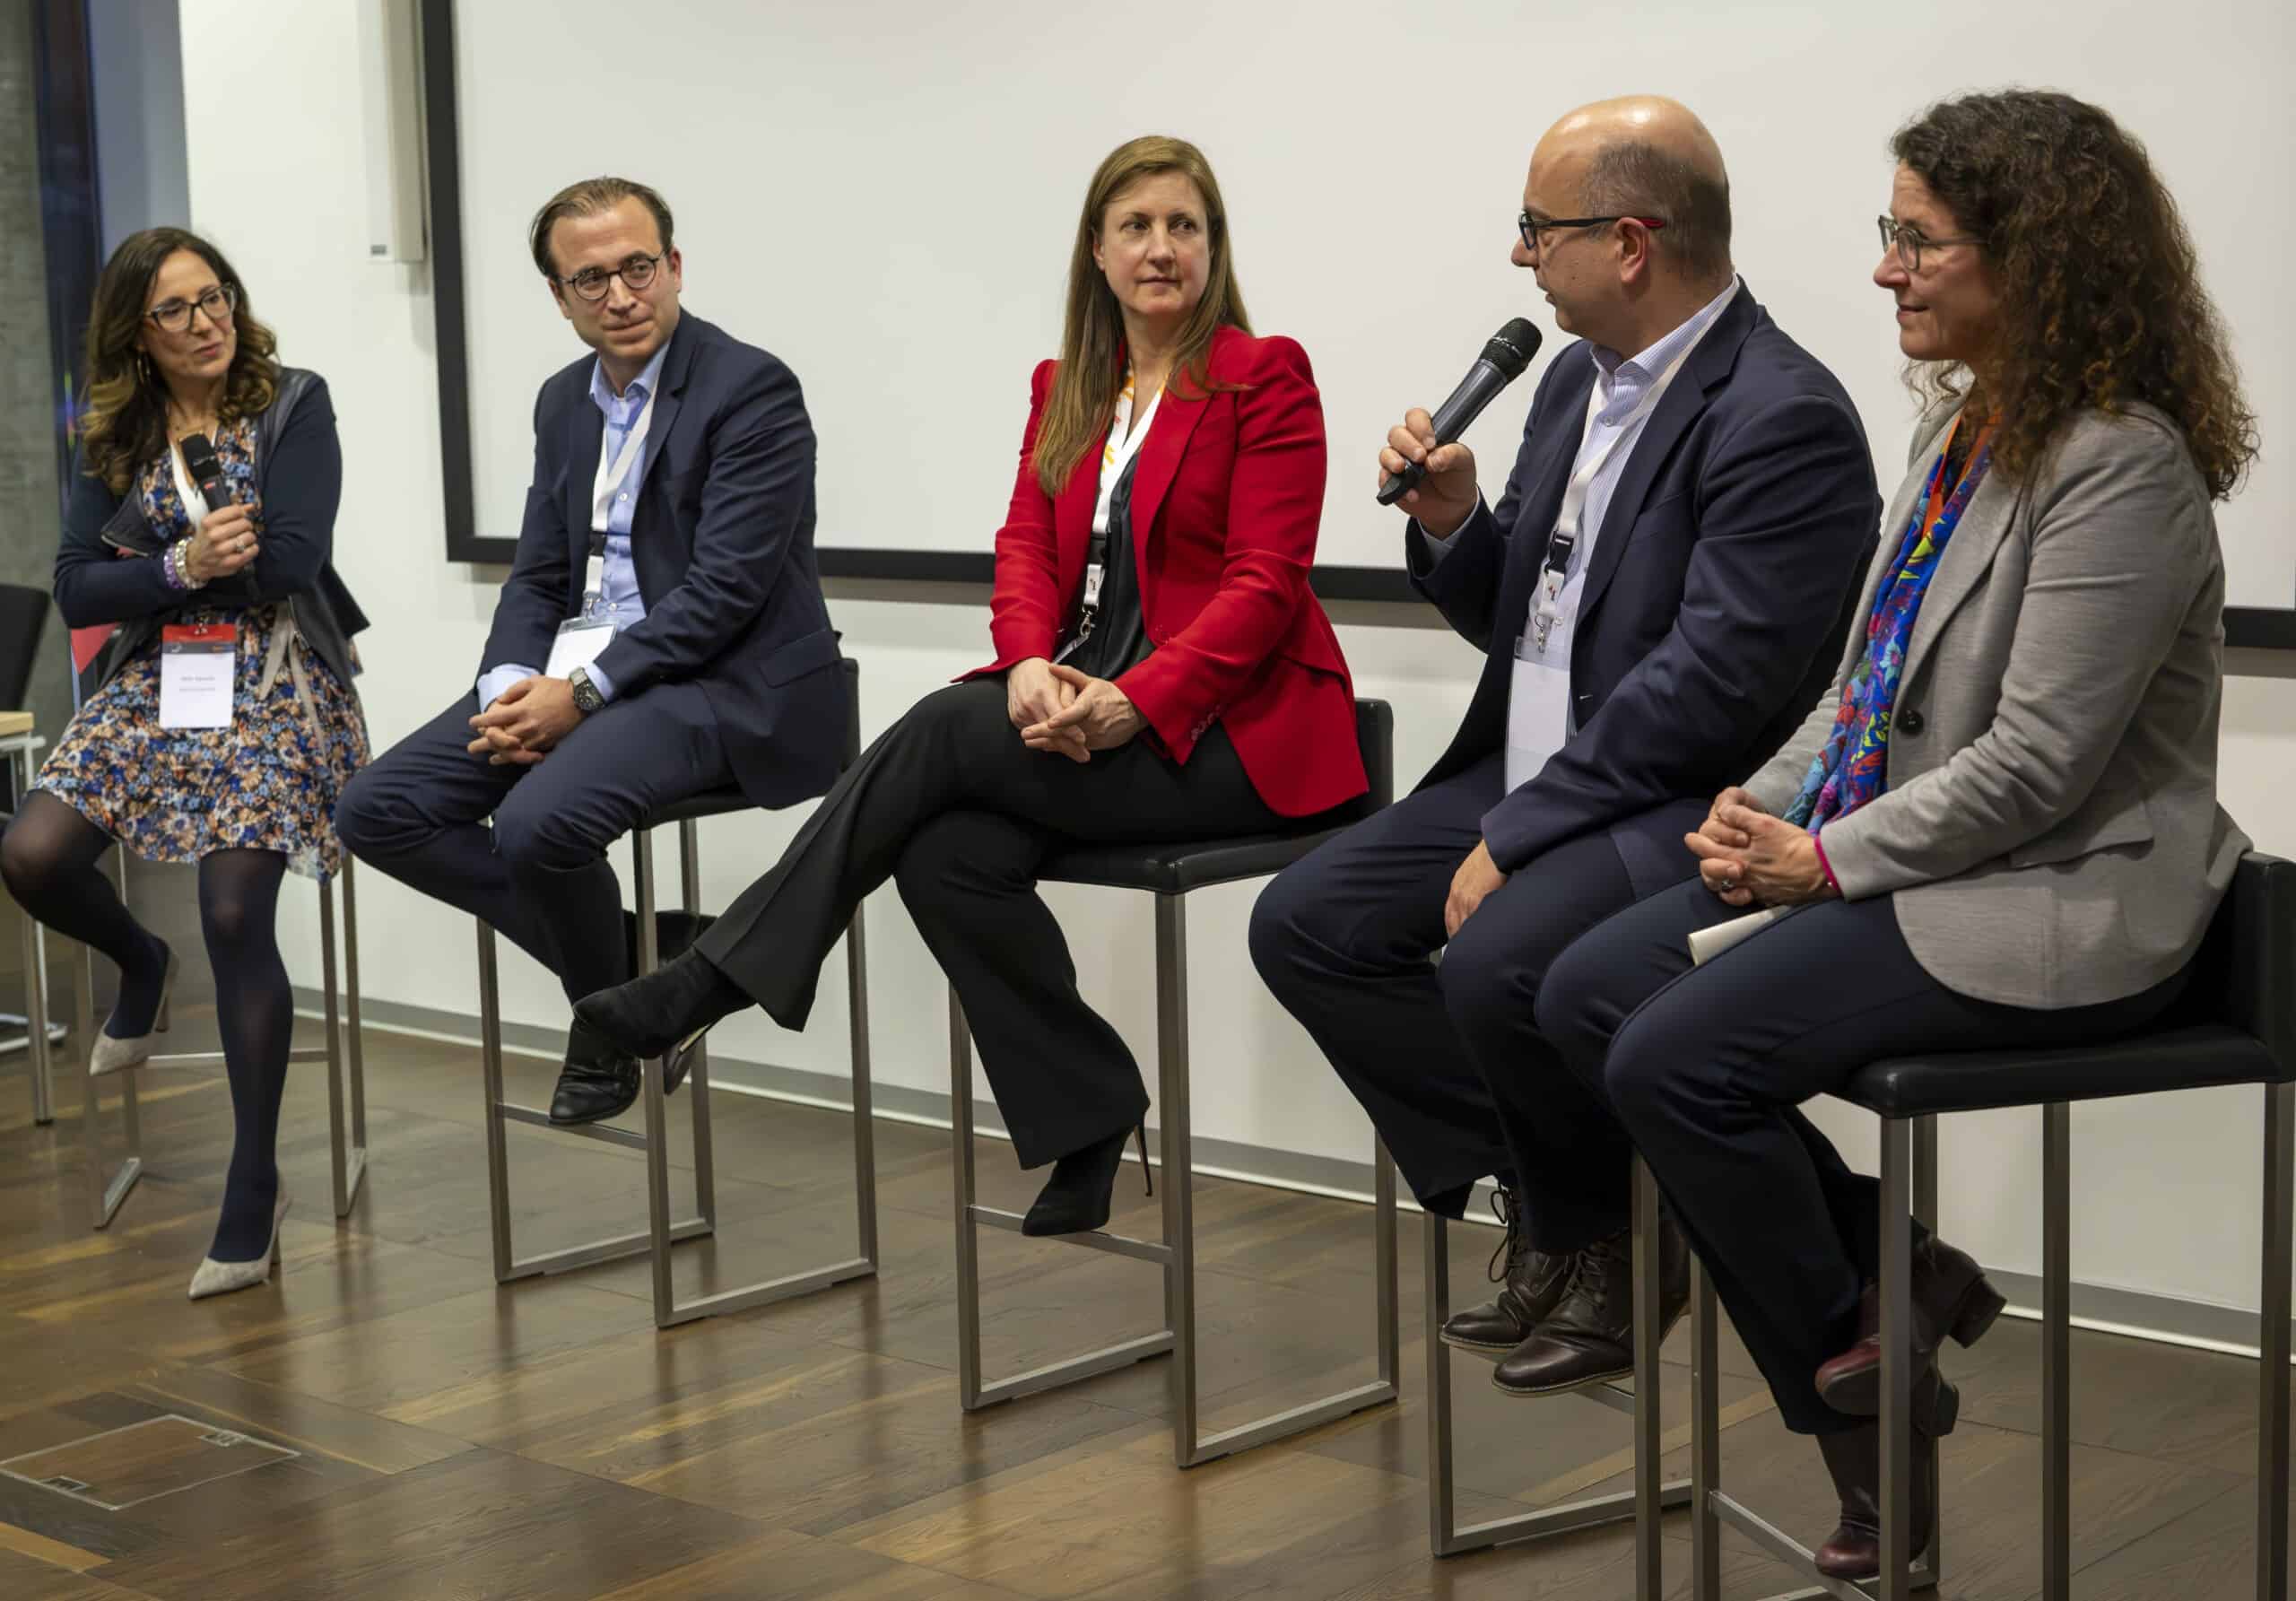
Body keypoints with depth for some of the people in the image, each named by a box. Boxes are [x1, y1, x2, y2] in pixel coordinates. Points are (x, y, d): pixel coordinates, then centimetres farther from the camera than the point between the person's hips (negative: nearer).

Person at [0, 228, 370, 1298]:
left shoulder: (294, 405, -1)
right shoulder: (114, 438, 11)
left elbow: (288, 560, -12)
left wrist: (146, 560, -4)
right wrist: (181, 566, -14)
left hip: (275, 679, -4)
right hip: (153, 680, 4)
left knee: (234, 917, -16)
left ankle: (254, 1188, -3)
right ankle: (142, 966, 20)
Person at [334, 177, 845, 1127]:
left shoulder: (752, 389, -11)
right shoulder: (565, 402, 13)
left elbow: (723, 591, -18)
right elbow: (538, 576, 14)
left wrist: (582, 693, -21)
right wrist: (509, 686, -7)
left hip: (719, 682, -8)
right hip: (573, 671, 8)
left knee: (541, 820, -32)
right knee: (378, 812, -6)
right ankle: (624, 969, 3)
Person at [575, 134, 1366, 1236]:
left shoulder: (1264, 378, -4)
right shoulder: (1065, 389, 16)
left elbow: (1264, 585, -11)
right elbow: (1026, 550, 7)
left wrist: (1135, 704, -23)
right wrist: (1031, 665, -15)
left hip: (1227, 724, -6)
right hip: (1081, 704, 6)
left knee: (942, 729, -24)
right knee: (949, 854, -24)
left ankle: (710, 983, -18)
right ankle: (1085, 1119, -8)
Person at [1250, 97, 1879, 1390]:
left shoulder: (1784, 419, -17)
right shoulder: (1580, 381, 11)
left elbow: (1712, 683, -23)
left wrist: (1516, 838, -21)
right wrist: (1451, 523, -2)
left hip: (1689, 805, -9)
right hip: (1535, 774, 9)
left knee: (1497, 964, -31)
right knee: (1307, 924, -2)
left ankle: (1599, 1240, -2)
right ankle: (1530, 1189, 7)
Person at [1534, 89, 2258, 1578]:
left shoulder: (2120, 464, -19)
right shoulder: (1962, 427, 10)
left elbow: (2034, 763, -22)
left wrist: (1829, 859, -16)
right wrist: (1768, 802, 1)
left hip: (2056, 901, -10)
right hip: (1887, 853, 10)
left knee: (1677, 1058, -21)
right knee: (1586, 997, -1)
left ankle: (1858, 1385, 1)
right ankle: (1894, 1273, 8)